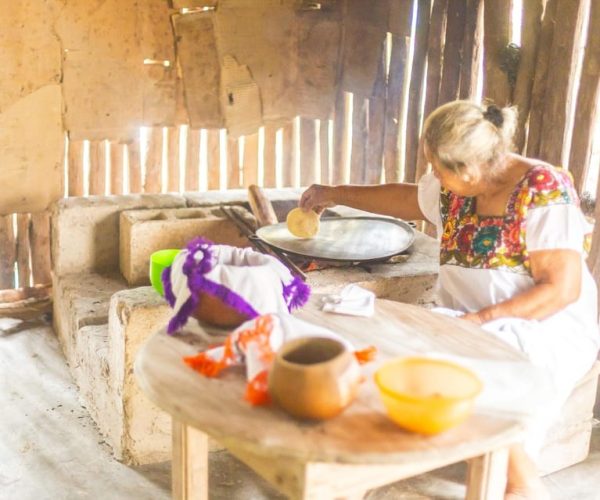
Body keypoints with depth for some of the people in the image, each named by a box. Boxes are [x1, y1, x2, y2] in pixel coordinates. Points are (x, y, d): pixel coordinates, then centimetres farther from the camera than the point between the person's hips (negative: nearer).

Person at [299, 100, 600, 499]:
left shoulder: (544, 193, -17)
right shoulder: (455, 187, 2)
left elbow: (563, 288, -20)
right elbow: (405, 199, 23)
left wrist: (481, 320, -26)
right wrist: (335, 194, 29)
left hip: (547, 328, -6)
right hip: (470, 324, 6)